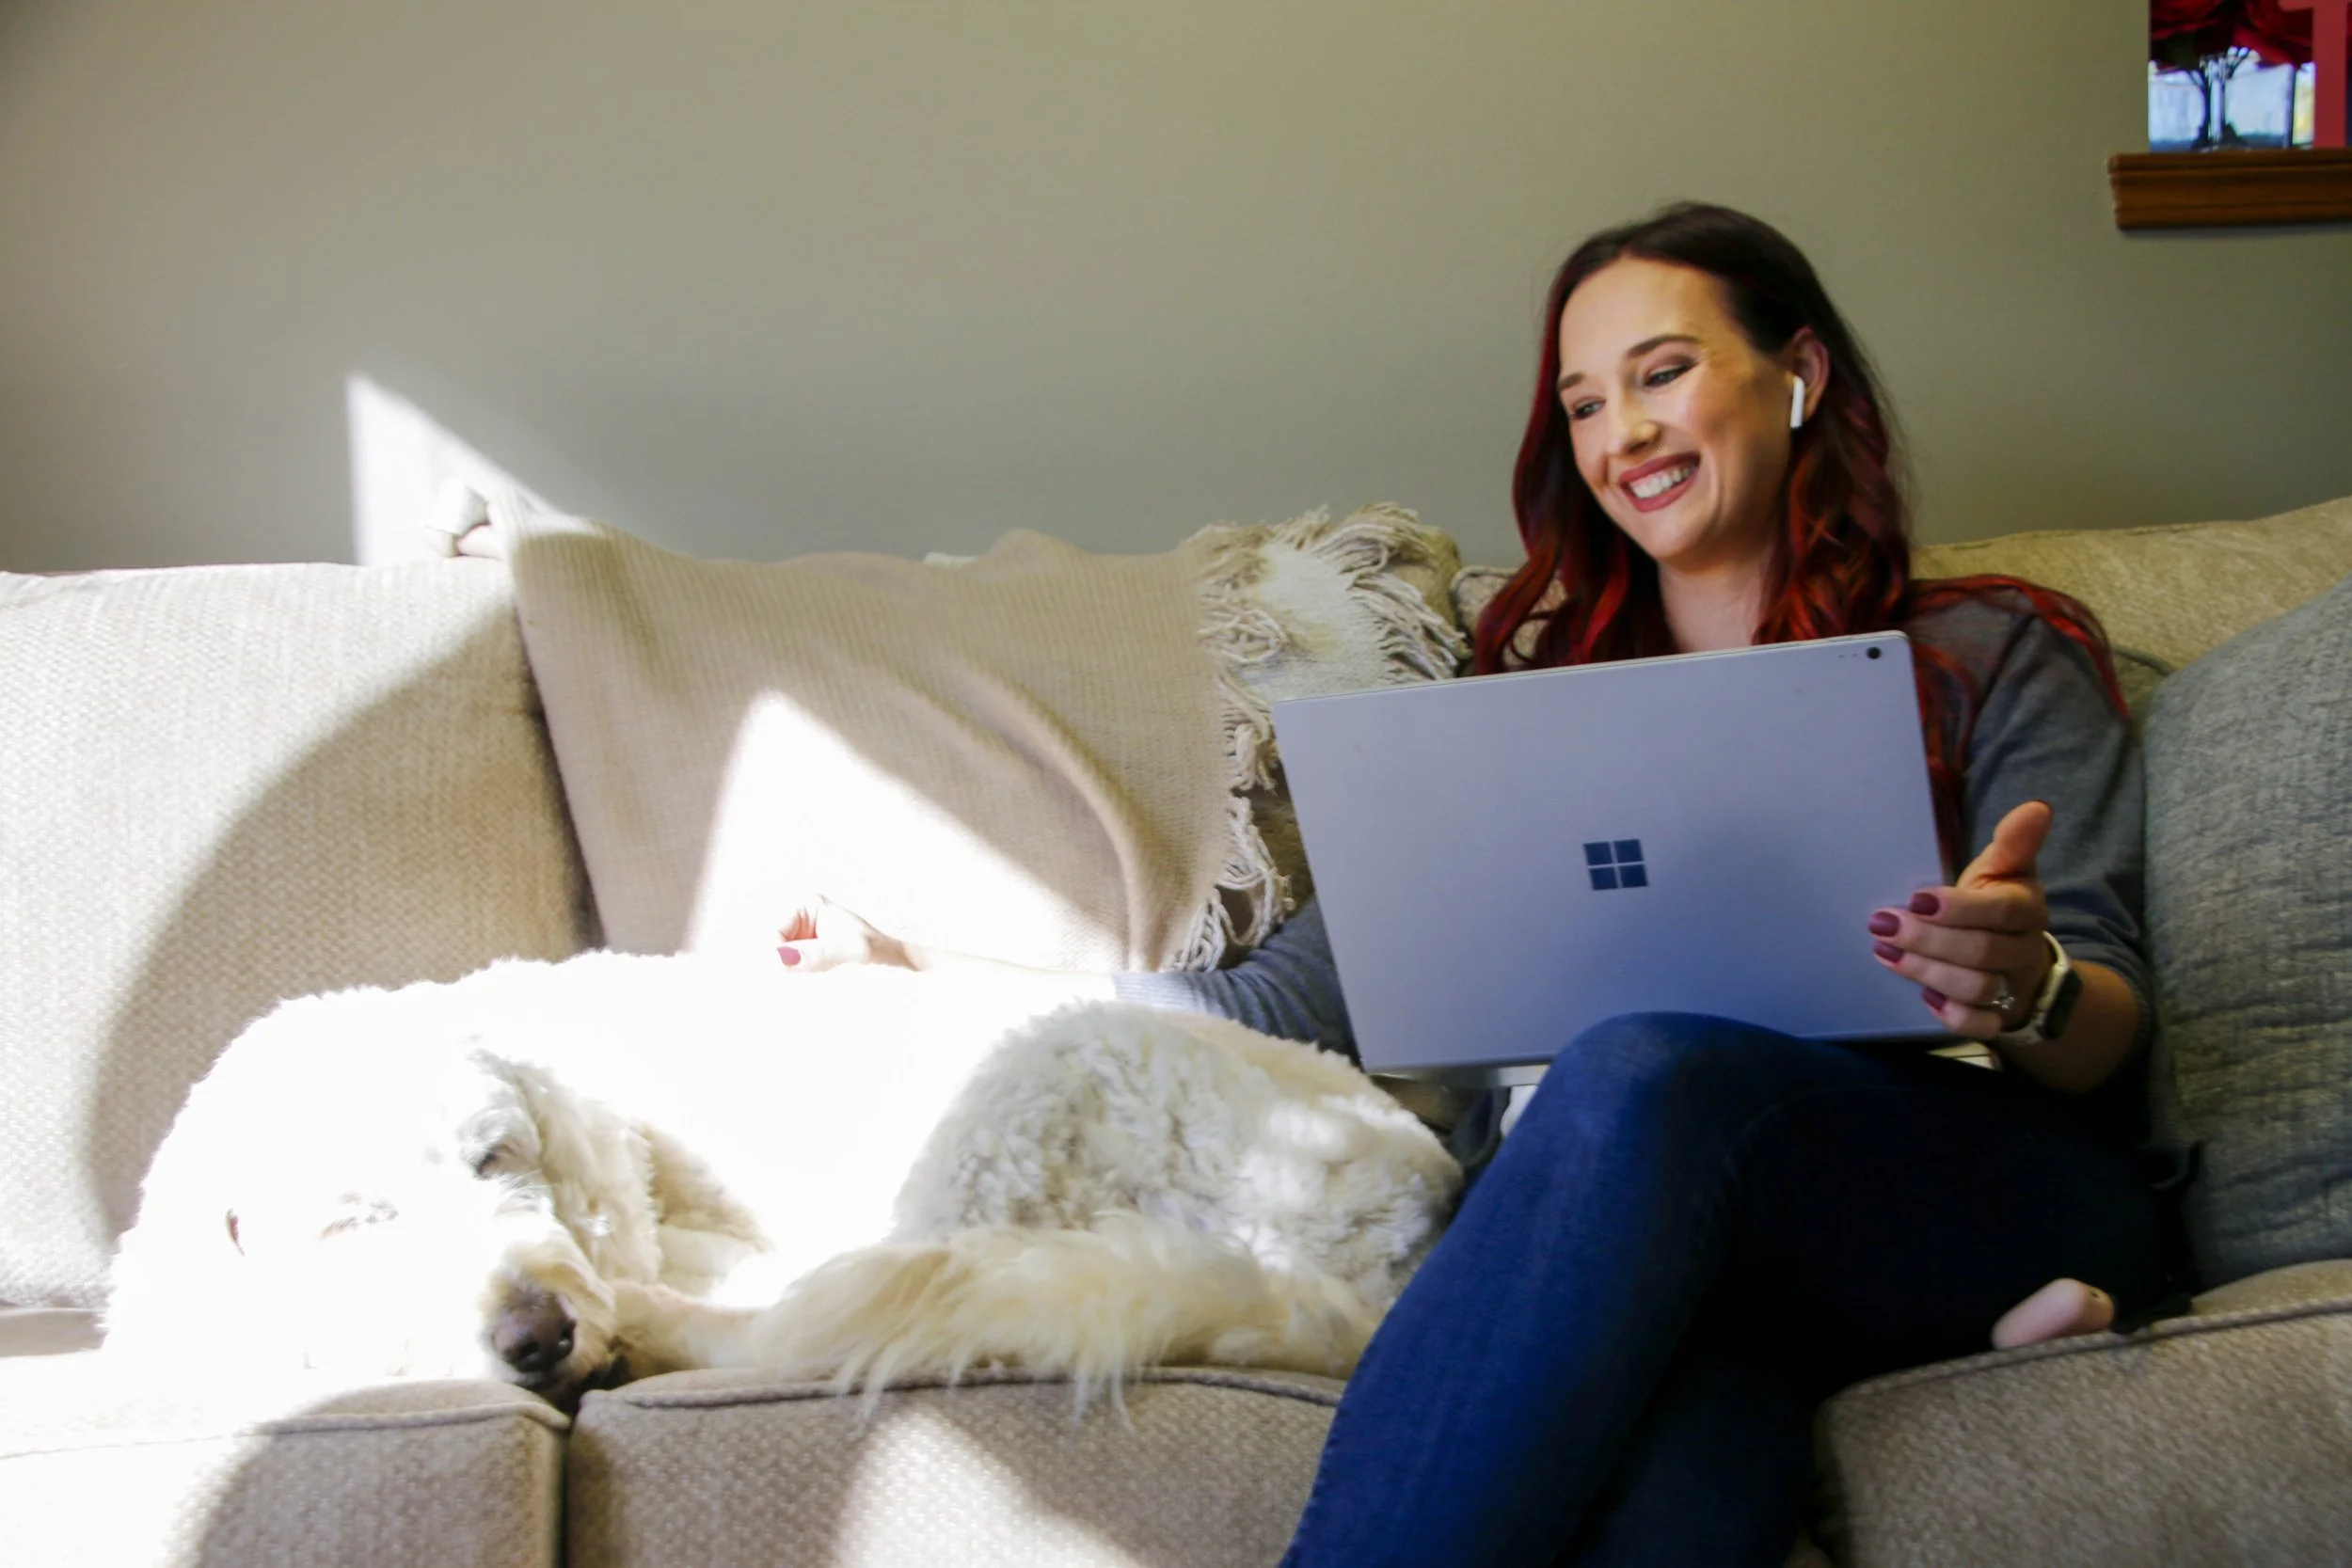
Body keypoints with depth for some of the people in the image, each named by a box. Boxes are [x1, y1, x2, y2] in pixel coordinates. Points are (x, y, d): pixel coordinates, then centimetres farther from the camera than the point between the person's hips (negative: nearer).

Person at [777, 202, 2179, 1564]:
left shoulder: (1994, 658, 17)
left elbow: (2112, 1024, 5)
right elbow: (1302, 1002, 19)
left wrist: (2029, 991, -21)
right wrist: (927, 984, 11)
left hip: (1995, 1195, -1)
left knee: (1651, 1073, -37)